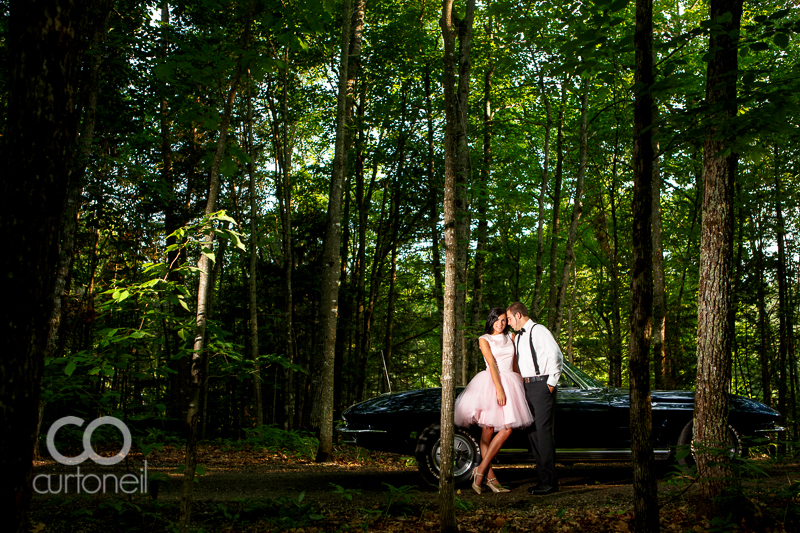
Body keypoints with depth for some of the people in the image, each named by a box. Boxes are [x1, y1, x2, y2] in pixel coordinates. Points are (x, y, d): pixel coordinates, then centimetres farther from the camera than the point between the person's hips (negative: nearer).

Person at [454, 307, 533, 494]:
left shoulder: (510, 337, 16)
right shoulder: (484, 339, 3)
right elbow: (492, 364, -9)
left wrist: (520, 385, 20)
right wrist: (499, 389, -18)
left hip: (510, 382, 4)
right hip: (490, 382, -4)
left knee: (507, 429, -9)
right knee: (487, 430, -5)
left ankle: (481, 469, -4)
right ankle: (489, 475, 0)